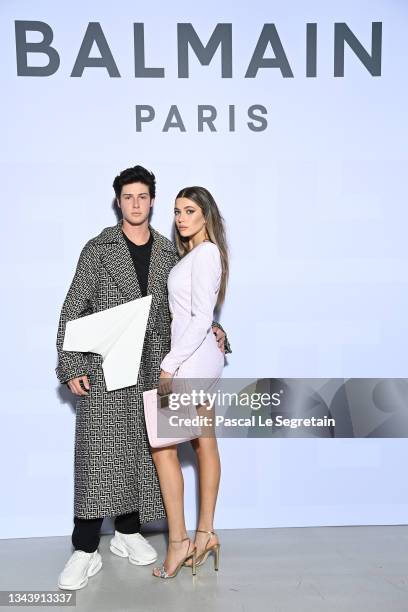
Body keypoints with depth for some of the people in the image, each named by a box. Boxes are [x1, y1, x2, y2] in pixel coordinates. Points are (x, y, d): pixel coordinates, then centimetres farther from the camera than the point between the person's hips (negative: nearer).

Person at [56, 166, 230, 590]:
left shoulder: (169, 254, 11)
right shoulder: (99, 249, 1)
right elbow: (72, 311, -1)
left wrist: (209, 331, 3)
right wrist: (70, 366, -8)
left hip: (152, 369, 4)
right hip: (104, 367, -3)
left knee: (140, 452, 10)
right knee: (99, 453, -5)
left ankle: (128, 532, 28)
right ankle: (85, 550, 7)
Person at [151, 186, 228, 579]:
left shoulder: (204, 253, -13)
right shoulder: (196, 253, 15)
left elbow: (201, 318, -20)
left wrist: (170, 365, -20)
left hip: (192, 359, -10)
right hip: (201, 359, 10)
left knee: (162, 446, -3)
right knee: (205, 444, 12)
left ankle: (178, 541, 8)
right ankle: (205, 534, 22)